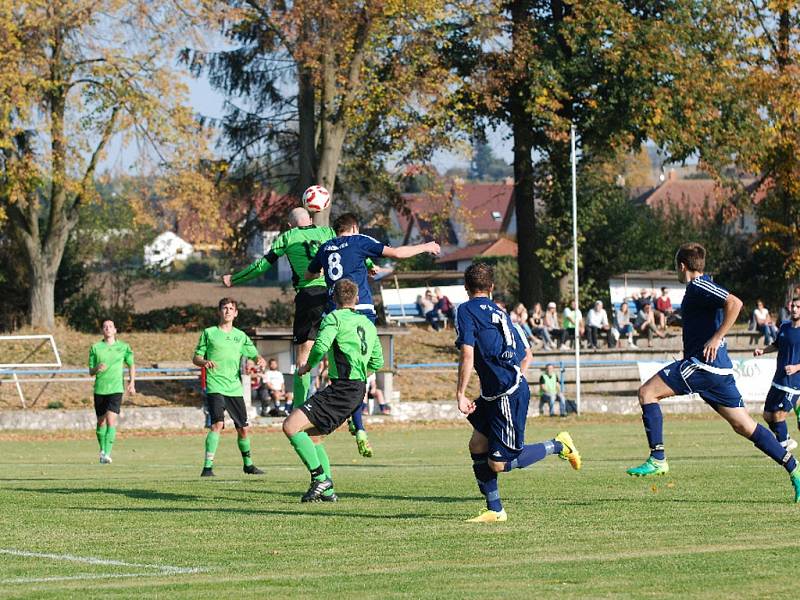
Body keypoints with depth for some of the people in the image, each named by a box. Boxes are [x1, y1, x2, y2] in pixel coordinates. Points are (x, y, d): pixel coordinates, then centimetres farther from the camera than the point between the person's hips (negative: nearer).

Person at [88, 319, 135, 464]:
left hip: (116, 389, -2)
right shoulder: (95, 348, 5)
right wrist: (97, 369, -16)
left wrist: (132, 383, 6)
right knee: (101, 422, 10)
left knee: (111, 420, -16)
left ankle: (107, 454, -19)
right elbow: (90, 371, 7)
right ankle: (102, 450, 31)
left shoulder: (123, 347, 4)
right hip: (100, 389, 2)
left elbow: (131, 365, 17)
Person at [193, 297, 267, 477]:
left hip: (235, 388, 4)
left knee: (243, 428, 8)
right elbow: (196, 358, 8)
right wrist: (204, 362, -15)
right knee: (218, 424, -22)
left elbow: (255, 355, 13)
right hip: (215, 386, -4)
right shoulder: (209, 333, 6)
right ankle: (207, 467, -20)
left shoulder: (240, 336, 13)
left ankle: (248, 464, 29)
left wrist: (260, 360, -11)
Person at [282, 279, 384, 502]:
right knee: (309, 433, 19)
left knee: (291, 427, -15)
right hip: (358, 390, 9)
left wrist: (308, 366, -1)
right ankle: (327, 491, 16)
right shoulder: (368, 324, 19)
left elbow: (321, 347, -21)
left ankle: (320, 477, -17)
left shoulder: (334, 318, -5)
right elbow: (377, 362, 25)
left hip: (341, 389, -9)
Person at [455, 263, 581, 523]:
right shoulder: (499, 313, 18)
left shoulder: (466, 311, -6)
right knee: (477, 445, 10)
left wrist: (460, 395, -12)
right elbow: (526, 355, 22)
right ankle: (494, 510, 10)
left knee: (498, 463, -4)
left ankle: (558, 445, 5)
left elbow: (467, 355, -16)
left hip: (508, 396, -9)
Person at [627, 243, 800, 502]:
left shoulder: (699, 287, -9)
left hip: (702, 364, -10)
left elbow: (734, 303, -23)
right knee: (743, 425, 7)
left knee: (647, 392, -6)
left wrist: (716, 338, -23)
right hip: (719, 367, 10)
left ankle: (657, 459, -10)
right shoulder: (698, 288, 21)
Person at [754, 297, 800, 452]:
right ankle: (787, 441, 28)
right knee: (768, 415, 9)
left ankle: (782, 447, 8)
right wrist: (763, 350, 9)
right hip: (778, 379, 7)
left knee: (778, 415, -10)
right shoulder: (784, 327, 8)